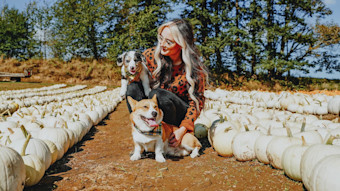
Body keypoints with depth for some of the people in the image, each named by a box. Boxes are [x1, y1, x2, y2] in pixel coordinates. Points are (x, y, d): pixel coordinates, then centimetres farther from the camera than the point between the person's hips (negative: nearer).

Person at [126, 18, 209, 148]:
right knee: (133, 87, -23)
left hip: (180, 114, -3)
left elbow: (197, 101, -11)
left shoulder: (194, 68, -17)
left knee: (158, 94, -33)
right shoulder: (151, 55, -10)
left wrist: (182, 129, -22)